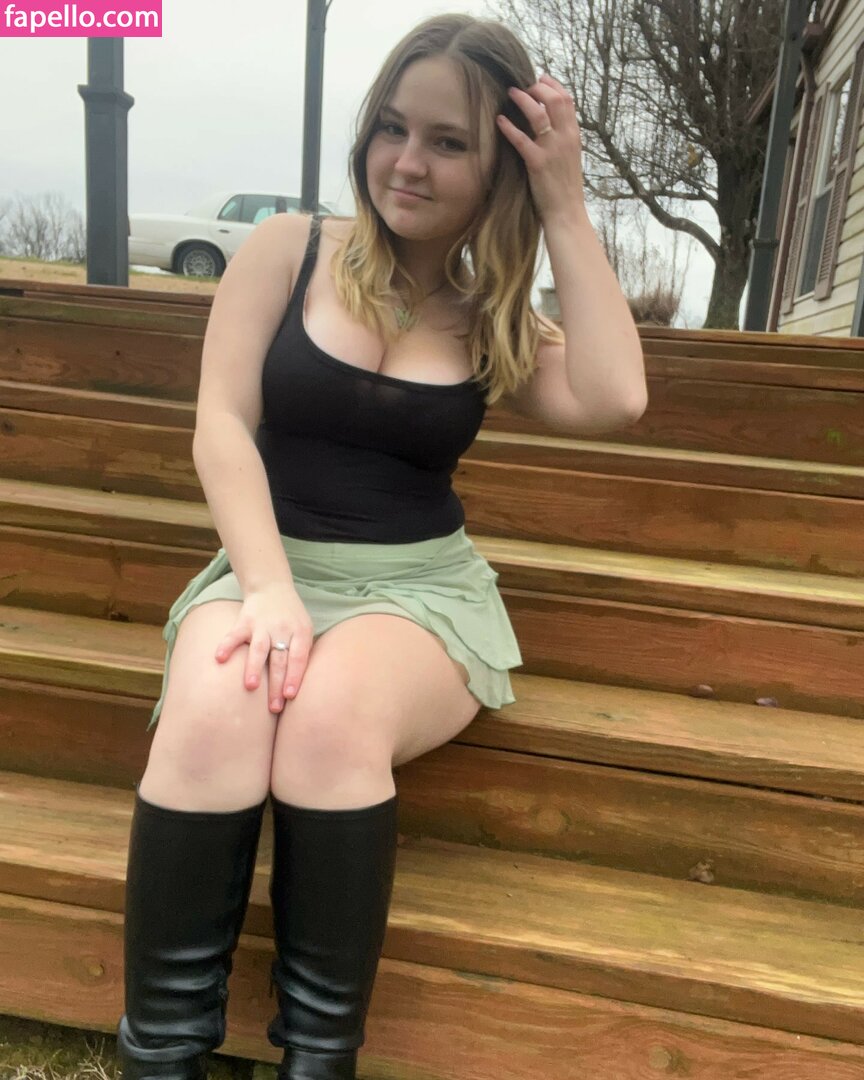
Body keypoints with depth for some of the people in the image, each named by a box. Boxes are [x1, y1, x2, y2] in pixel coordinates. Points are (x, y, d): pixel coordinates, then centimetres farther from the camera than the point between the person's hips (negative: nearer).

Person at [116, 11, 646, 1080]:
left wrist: (566, 210, -5)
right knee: (212, 713, -33)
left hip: (421, 586, 1)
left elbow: (613, 398, -11)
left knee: (333, 717, -33)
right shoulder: (288, 249, 6)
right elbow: (221, 427, -4)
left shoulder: (496, 318, 9)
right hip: (269, 564, 0)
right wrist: (269, 590, -18)